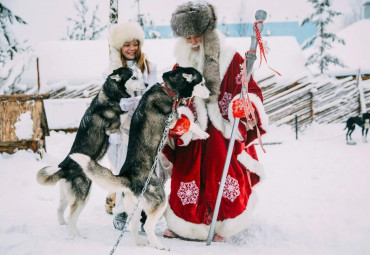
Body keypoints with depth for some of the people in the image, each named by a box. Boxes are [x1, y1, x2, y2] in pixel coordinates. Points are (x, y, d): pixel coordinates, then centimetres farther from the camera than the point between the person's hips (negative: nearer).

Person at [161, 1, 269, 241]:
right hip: (192, 134, 3)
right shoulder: (181, 65, 9)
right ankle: (184, 225, 18)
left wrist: (243, 105, -26)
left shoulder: (230, 59, -3)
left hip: (223, 133, -3)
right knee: (187, 179, 3)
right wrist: (179, 121, -10)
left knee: (221, 180, -5)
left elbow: (251, 90, -4)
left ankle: (219, 226, 10)